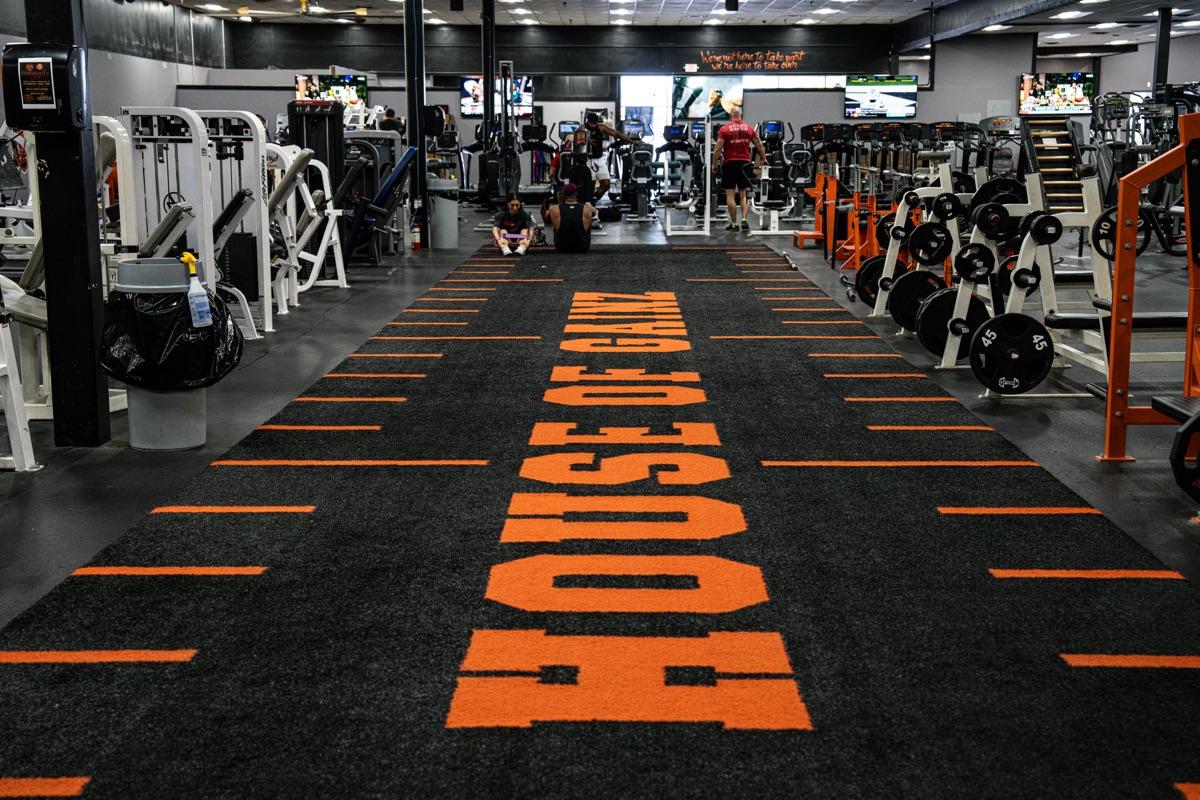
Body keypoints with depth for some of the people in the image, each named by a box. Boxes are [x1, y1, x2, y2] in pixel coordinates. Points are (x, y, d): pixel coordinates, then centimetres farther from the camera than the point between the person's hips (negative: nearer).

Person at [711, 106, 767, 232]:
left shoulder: (724, 129, -5)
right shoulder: (749, 129, 6)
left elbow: (718, 148, -10)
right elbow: (760, 146, 10)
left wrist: (714, 164, -1)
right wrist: (764, 159, 25)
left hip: (729, 163, -3)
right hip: (744, 163, 3)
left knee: (730, 194, 2)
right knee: (744, 194, 10)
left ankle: (734, 223, 1)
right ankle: (744, 219, -7)